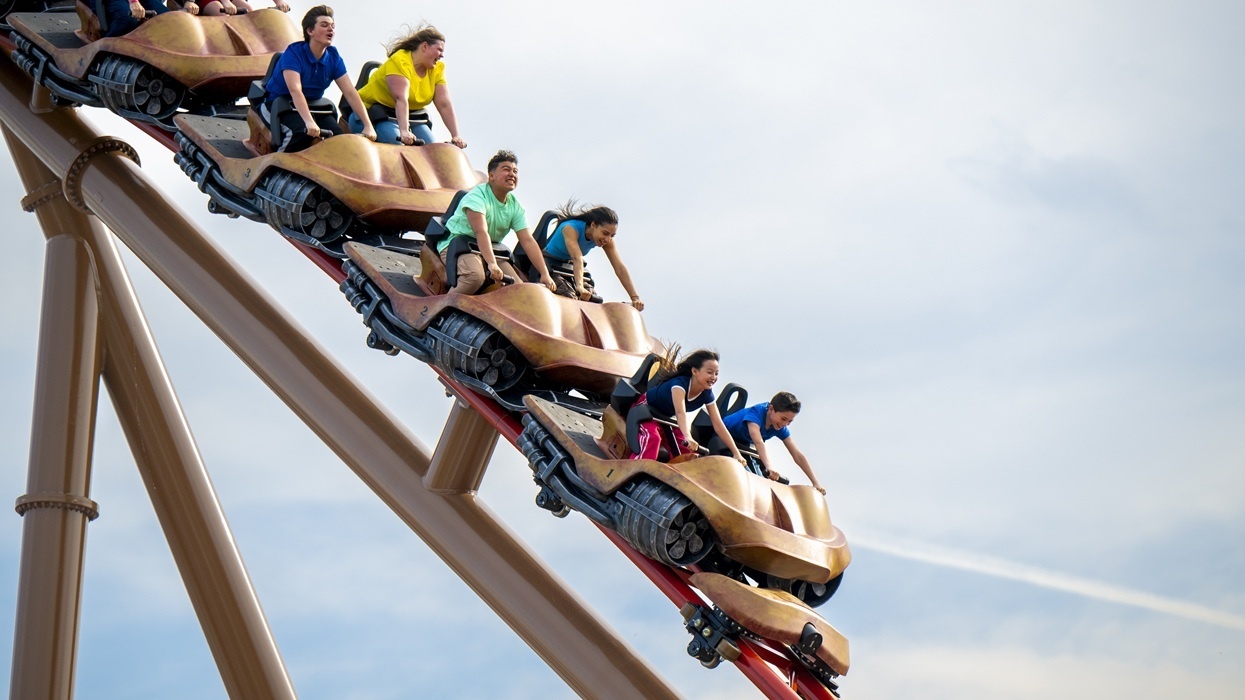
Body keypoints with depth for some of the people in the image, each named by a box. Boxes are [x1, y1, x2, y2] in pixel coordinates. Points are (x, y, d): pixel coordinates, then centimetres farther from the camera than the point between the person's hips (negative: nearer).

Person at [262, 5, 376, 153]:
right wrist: (309, 122, -51)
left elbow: (350, 93, -10)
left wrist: (368, 126, -20)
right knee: (303, 131, -34)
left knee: (337, 134, -18)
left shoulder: (333, 57, -6)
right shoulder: (294, 52, -22)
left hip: (312, 105, 6)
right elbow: (295, 90, -36)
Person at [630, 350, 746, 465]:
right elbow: (680, 412, -53)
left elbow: (718, 425, -17)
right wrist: (688, 437, -71)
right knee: (652, 438, -35)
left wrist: (736, 453, -23)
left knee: (688, 453, -2)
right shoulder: (680, 383, -37)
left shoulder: (707, 394, -18)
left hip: (667, 418, 7)